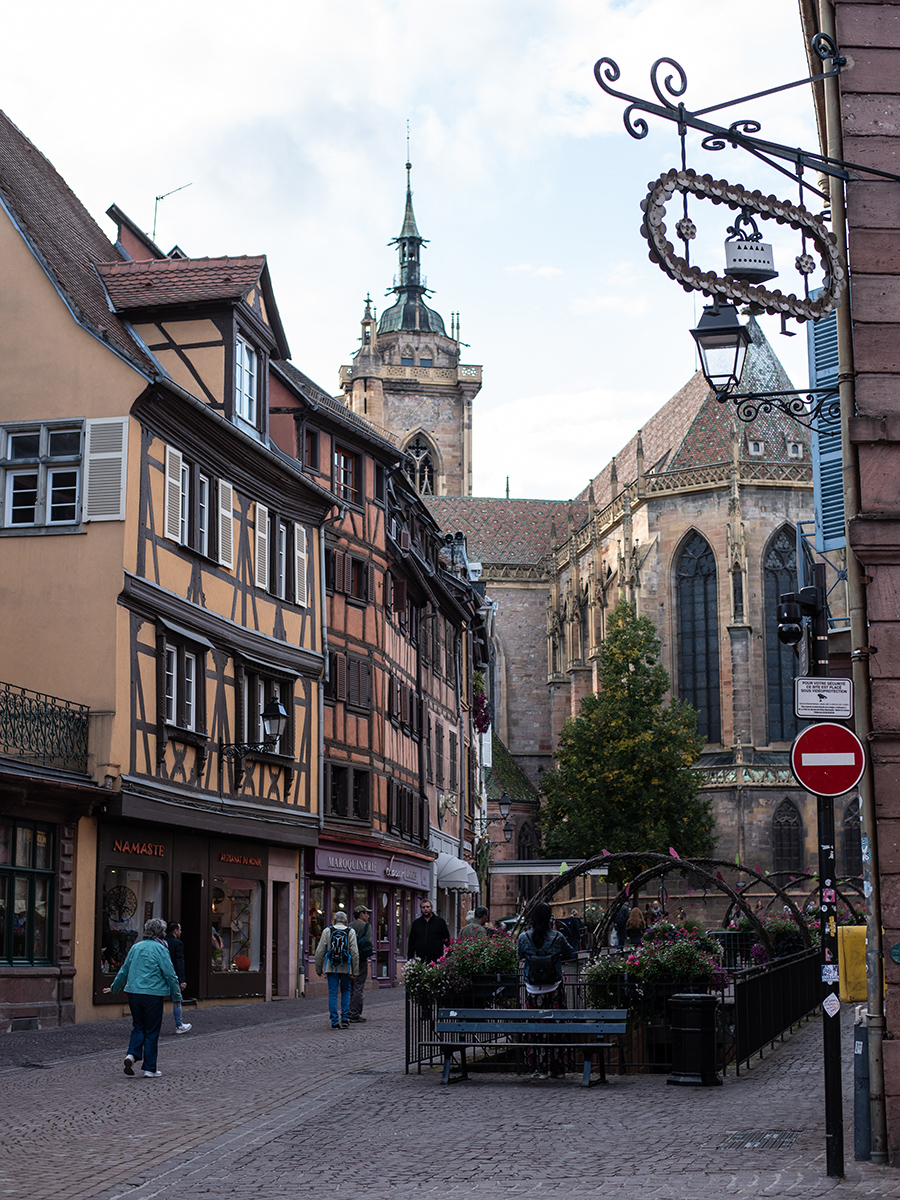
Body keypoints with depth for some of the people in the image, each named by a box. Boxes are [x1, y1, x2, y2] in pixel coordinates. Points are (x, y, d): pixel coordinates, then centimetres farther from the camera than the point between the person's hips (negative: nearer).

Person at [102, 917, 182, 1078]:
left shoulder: (136, 947, 8)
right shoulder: (160, 949, -8)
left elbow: (124, 970, 16)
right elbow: (170, 974, -8)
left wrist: (114, 988, 31)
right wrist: (177, 995, 3)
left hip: (133, 992, 5)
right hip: (153, 994, -5)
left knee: (138, 1026, 18)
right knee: (152, 1031, 3)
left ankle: (132, 1054, -5)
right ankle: (149, 1069, 6)